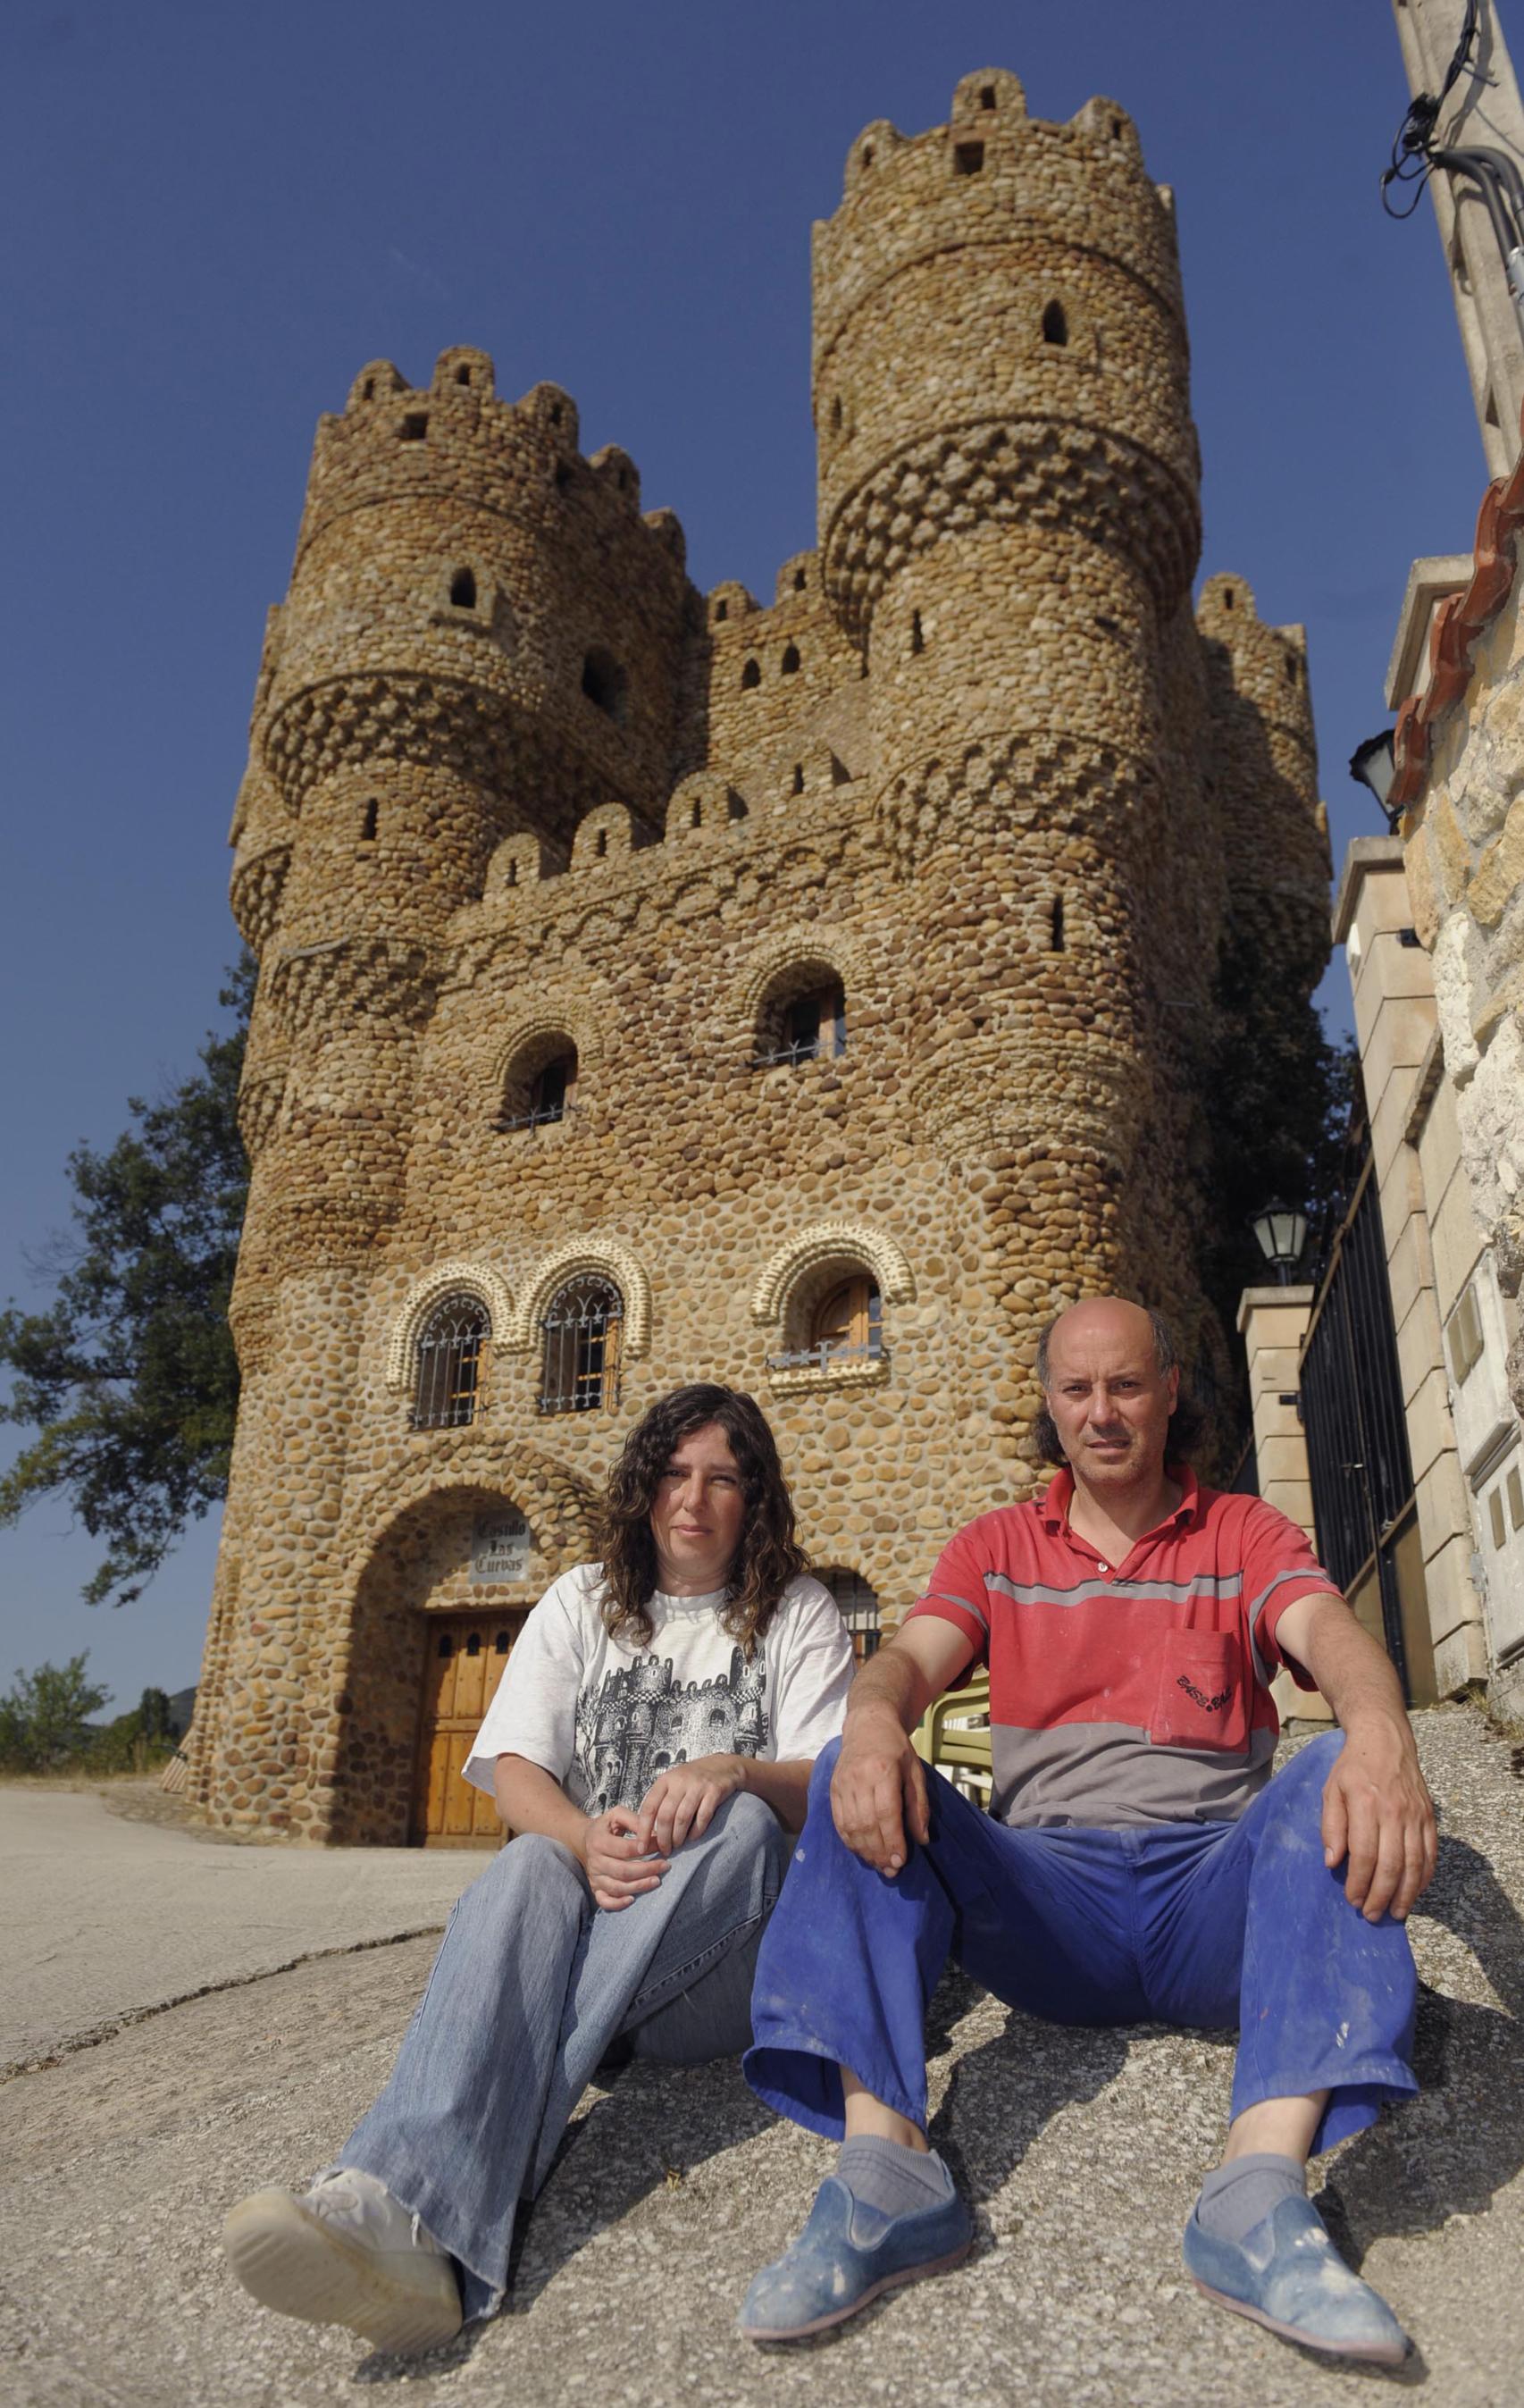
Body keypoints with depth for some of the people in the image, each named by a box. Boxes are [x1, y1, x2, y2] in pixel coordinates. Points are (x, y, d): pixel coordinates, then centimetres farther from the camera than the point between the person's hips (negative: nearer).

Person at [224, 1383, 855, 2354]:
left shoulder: (799, 1613, 10)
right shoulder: (583, 1601, 15)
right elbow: (514, 1771, 4)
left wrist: (733, 1772, -25)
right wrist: (585, 1839, -19)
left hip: (726, 1947, -1)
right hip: (584, 1908, 1)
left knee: (745, 1824, -34)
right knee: (531, 1867, -34)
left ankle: (508, 2106, -39)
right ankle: (410, 2213, -58)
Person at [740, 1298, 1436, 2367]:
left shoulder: (1243, 1535, 12)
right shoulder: (997, 1547, 15)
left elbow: (1333, 1633, -8)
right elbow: (914, 1656, -2)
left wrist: (1381, 1732, -33)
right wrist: (872, 1718, -28)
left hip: (1213, 1892, 0)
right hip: (1048, 1898, 1)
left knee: (1342, 1778, -28)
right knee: (861, 1781, -21)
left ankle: (1263, 2189, -38)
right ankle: (885, 2169, -31)